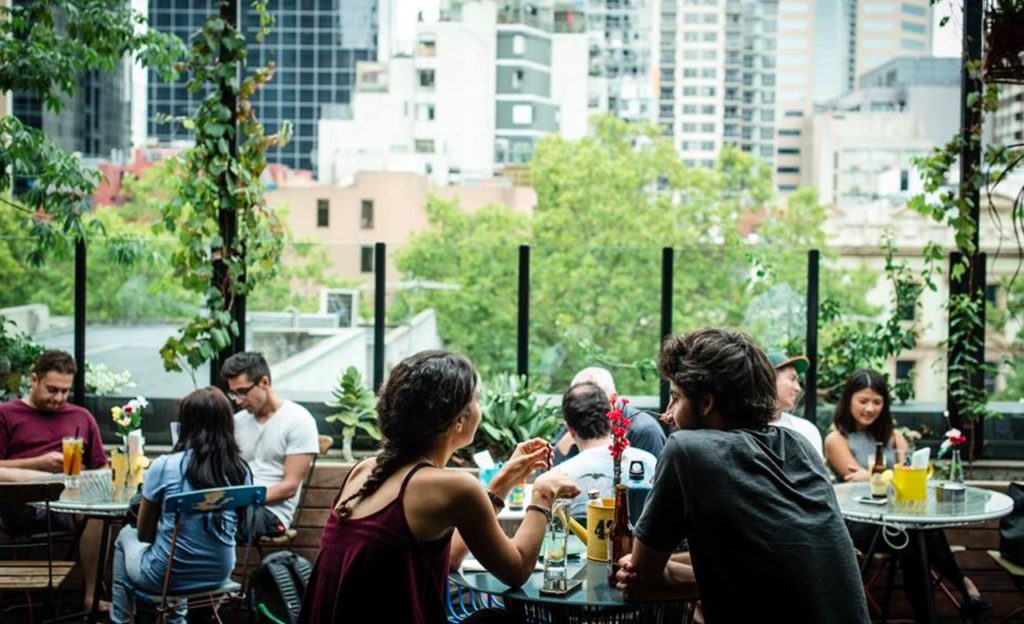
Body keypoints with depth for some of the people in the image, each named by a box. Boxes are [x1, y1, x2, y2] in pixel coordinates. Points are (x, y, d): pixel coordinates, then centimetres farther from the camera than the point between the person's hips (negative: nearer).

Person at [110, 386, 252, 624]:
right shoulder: (241, 471, -7)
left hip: (166, 577, -3)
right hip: (218, 575, 3)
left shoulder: (164, 466, -16)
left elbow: (144, 534, -3)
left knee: (126, 535, 28)